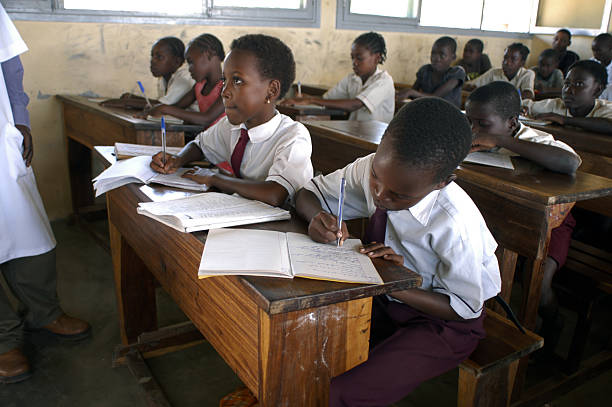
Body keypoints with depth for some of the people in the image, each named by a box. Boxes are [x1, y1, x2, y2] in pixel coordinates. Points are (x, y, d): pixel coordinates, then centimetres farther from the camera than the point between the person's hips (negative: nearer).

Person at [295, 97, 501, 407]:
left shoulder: (457, 225, -30)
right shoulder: (372, 169, -16)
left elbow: (465, 307, -15)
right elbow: (309, 194, -2)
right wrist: (318, 218, -26)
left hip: (440, 323, -5)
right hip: (383, 301, 5)